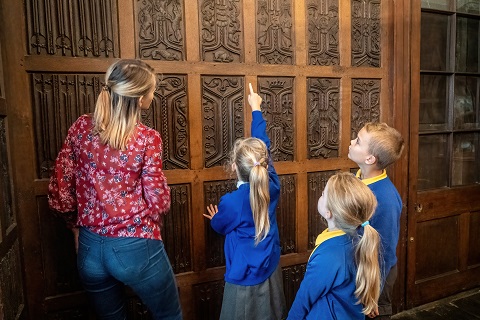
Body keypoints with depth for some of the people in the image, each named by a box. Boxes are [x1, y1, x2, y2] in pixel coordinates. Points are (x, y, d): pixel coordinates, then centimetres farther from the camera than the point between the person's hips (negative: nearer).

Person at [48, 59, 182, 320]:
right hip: (136, 249, -4)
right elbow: (160, 203, -12)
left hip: (90, 248, 5)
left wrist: (78, 224, 16)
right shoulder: (148, 139, -16)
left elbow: (58, 193, -1)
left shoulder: (82, 127, -4)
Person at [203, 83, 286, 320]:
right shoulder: (272, 185, -15)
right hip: (271, 270, 5)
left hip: (244, 278, -4)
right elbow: (263, 145, -1)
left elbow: (219, 226, -3)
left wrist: (214, 217, 22)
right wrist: (256, 110, 11)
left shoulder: (230, 202, -26)